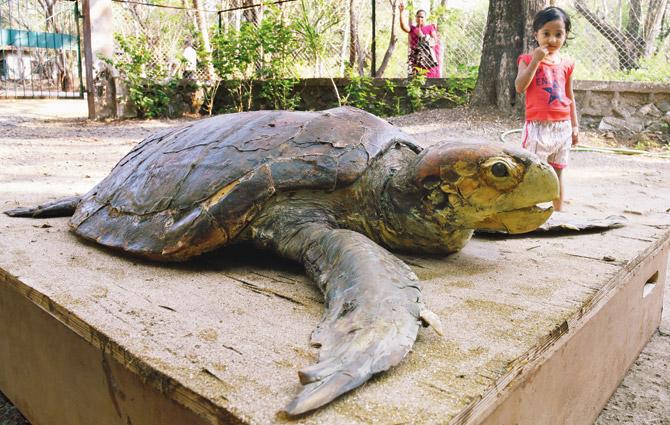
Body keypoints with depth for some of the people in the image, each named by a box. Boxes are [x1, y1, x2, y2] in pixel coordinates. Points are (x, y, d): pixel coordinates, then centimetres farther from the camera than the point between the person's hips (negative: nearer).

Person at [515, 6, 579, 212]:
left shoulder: (566, 64, 9)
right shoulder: (528, 59, -3)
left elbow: (570, 98, 14)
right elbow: (520, 87, -19)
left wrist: (574, 126, 12)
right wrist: (536, 61, -20)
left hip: (562, 126, 4)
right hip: (538, 126, -4)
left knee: (557, 173, 14)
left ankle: (558, 213, 24)